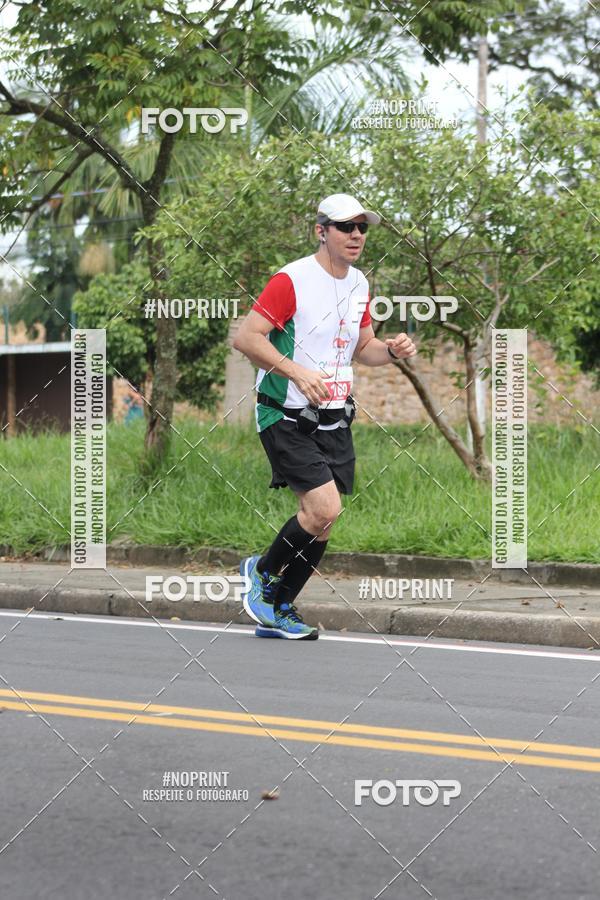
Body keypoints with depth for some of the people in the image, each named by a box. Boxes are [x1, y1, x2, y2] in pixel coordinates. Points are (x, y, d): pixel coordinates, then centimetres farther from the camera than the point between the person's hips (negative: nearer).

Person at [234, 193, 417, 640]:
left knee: (321, 522, 4)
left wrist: (391, 350, 0)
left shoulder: (359, 284, 10)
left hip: (335, 419, 7)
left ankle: (278, 612, 18)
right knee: (325, 508, -19)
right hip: (287, 417, -7)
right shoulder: (292, 280, -14)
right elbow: (246, 337, -17)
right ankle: (263, 570, 6)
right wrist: (298, 372, -27)